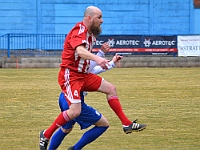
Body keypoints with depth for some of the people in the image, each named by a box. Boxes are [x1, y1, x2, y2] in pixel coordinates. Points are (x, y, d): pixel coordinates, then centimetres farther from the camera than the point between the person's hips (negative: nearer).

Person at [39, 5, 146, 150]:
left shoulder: (90, 34, 13)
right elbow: (80, 51, -38)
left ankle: (127, 124, 14)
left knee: (111, 88, 8)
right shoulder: (79, 31, -17)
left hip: (83, 75, 10)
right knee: (75, 111, -20)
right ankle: (46, 135, -4)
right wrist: (97, 58, -53)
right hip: (70, 75, -10)